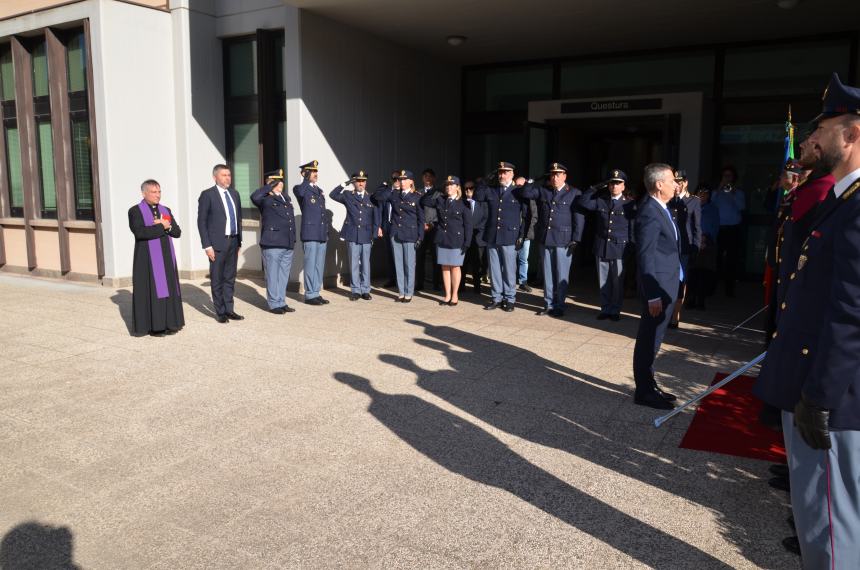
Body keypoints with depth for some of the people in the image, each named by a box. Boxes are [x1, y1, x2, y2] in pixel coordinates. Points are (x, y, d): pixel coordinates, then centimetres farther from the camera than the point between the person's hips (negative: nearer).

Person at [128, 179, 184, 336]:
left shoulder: (166, 210, 14)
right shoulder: (135, 211, -3)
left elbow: (177, 232, 9)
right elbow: (140, 232, -19)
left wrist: (167, 226, -11)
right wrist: (161, 227, -13)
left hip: (167, 257, 5)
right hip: (148, 258, -5)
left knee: (168, 289, 5)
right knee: (151, 290, -3)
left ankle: (168, 323, 11)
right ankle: (153, 326, 2)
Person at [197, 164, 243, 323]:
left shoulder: (234, 194, 12)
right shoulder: (207, 195, -5)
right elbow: (202, 222, -7)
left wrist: (239, 242, 12)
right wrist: (207, 246, -12)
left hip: (233, 241, 5)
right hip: (217, 243, -5)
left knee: (230, 278, 12)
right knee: (217, 279, 3)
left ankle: (229, 310, 20)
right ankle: (220, 312, 13)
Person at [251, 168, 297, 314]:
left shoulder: (286, 198, 18)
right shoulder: (265, 199, -5)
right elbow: (254, 197, -28)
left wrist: (293, 239, 20)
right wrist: (270, 186, -16)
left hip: (288, 245, 7)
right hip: (272, 244, -7)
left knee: (284, 275, 13)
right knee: (273, 275, 1)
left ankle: (282, 302, 21)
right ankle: (274, 304, 8)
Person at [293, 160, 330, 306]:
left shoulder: (319, 190, 18)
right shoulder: (301, 189, -4)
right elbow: (300, 192, -31)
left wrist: (327, 230, 19)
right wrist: (307, 179, -18)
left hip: (322, 233, 7)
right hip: (310, 234, -7)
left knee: (320, 266, 10)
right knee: (310, 265, -3)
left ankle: (316, 293, 18)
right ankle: (310, 295, 4)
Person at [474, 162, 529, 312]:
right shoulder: (491, 190, 10)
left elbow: (526, 215, -2)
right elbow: (477, 196, 10)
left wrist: (522, 235, -7)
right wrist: (485, 181, 1)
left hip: (510, 237, -4)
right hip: (492, 236, 4)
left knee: (509, 269, 4)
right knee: (494, 269, 9)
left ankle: (510, 299, 14)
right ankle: (497, 298, 19)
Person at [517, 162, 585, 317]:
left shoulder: (574, 193, 0)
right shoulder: (542, 191, 11)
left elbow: (579, 218, -4)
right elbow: (524, 192, 1)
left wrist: (575, 240, -10)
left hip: (563, 240, -4)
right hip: (544, 239, 4)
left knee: (561, 275, 2)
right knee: (547, 274, 10)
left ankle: (559, 306, 10)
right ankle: (548, 304, 18)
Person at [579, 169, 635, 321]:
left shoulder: (629, 204, -1)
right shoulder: (600, 201, 8)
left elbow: (633, 228, -2)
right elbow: (583, 202, 4)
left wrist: (632, 248, -6)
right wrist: (594, 188, 1)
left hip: (619, 248, -3)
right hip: (601, 247, 3)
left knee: (617, 282, 4)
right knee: (603, 281, 9)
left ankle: (615, 310, 15)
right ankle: (605, 309, 19)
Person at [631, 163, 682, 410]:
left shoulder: (660, 209, 12)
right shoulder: (650, 213, -18)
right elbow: (645, 257, -21)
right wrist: (653, 296, -23)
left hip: (666, 285, 10)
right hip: (657, 287, -10)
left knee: (652, 341, 17)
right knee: (649, 341, 1)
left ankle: (648, 386, 28)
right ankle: (643, 392, 12)